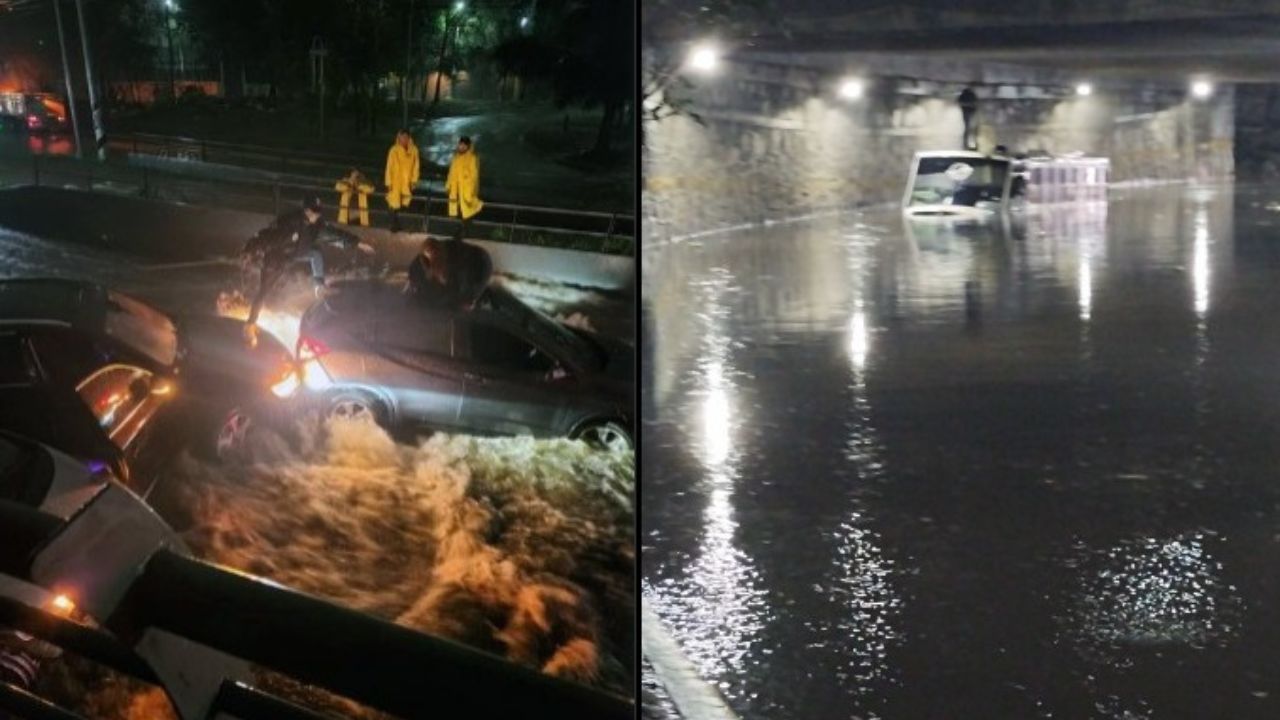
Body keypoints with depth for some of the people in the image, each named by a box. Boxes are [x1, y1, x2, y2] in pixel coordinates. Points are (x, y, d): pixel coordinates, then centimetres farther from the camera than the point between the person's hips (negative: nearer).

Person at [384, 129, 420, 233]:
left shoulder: (413, 150, -2)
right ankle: (394, 226, 8)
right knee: (395, 205, -1)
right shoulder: (394, 150, -11)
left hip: (407, 182, 3)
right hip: (395, 182, -3)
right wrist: (388, 183, -8)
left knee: (405, 204, 5)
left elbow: (415, 166, 6)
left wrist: (414, 180, 3)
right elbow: (389, 167, -7)